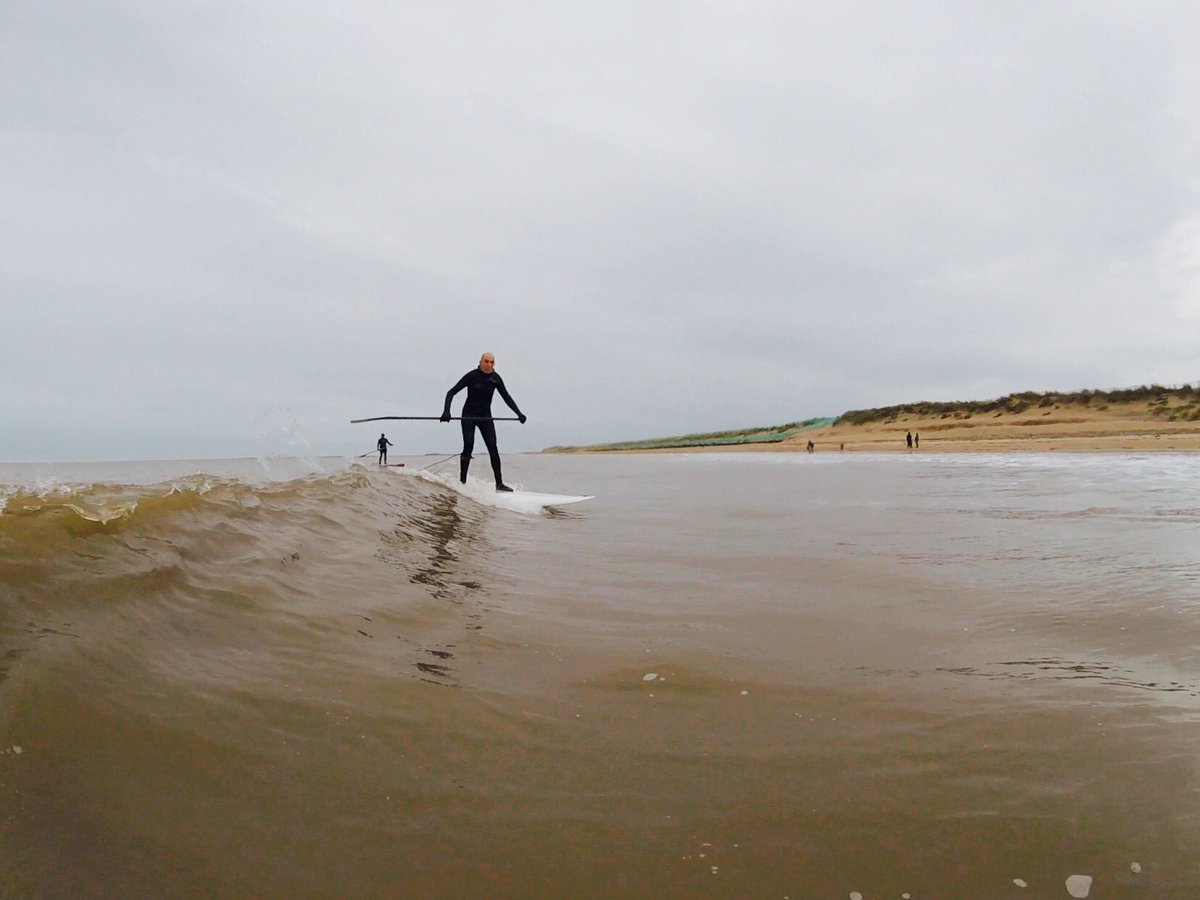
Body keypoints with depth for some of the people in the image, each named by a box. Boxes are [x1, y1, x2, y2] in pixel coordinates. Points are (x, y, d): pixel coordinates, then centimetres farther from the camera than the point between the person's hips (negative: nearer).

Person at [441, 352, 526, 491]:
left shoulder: (495, 378, 0)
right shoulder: (472, 376, -12)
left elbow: (506, 397, 7)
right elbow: (451, 392, -13)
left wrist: (519, 413, -6)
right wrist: (446, 411, -28)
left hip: (485, 416, 3)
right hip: (469, 415, -3)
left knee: (493, 448, -6)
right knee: (468, 447, -14)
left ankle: (499, 483, -5)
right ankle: (462, 481, -8)